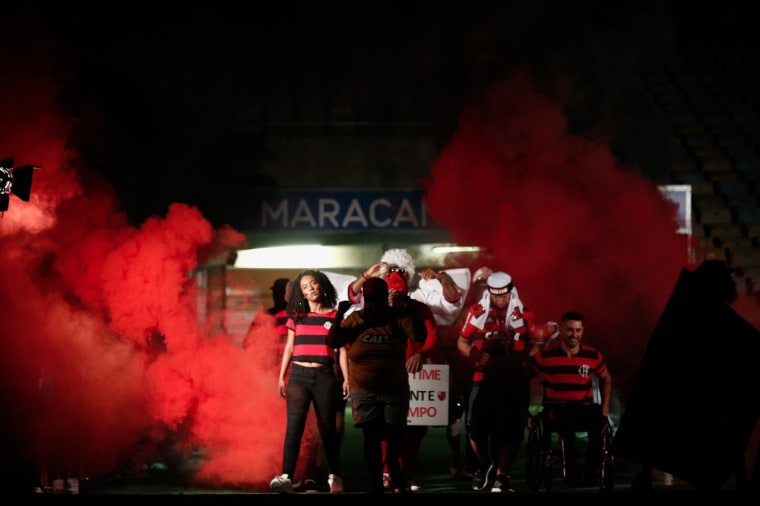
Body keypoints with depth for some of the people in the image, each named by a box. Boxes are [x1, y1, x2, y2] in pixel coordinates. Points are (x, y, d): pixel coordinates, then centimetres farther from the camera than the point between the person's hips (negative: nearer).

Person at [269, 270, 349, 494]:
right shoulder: (296, 316, 11)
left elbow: (341, 350, 6)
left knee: (328, 428, 5)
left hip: (324, 376, 0)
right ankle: (286, 477, -26)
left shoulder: (335, 316, 6)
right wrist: (281, 377, 7)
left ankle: (334, 476, 20)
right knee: (294, 425, -14)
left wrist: (346, 379, 0)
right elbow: (289, 348, 13)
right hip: (299, 375, 0)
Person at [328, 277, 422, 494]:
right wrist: (339, 315, -18)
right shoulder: (355, 320, -3)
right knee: (371, 438, 0)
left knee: (395, 437, 6)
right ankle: (376, 485, 11)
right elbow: (333, 342, -8)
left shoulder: (397, 318, -8)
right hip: (365, 392, 0)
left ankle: (395, 473, 35)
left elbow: (417, 336, -23)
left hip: (395, 390, 0)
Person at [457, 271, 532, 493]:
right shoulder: (477, 312, -1)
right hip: (485, 377, 0)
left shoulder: (522, 313, 0)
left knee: (511, 431, -4)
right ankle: (484, 465, 22)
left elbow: (529, 346, 5)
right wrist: (474, 353, -16)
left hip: (514, 380, 1)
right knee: (477, 427, -6)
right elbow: (462, 342, 3)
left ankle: (500, 477, 4)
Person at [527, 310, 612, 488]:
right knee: (566, 420, -41)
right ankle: (572, 472, -29)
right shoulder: (545, 355, -1)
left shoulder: (593, 356, 7)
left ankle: (592, 471, -21)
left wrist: (605, 407, 14)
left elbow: (606, 379, 25)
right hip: (556, 409, -2)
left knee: (599, 420, -35)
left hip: (585, 408, 2)